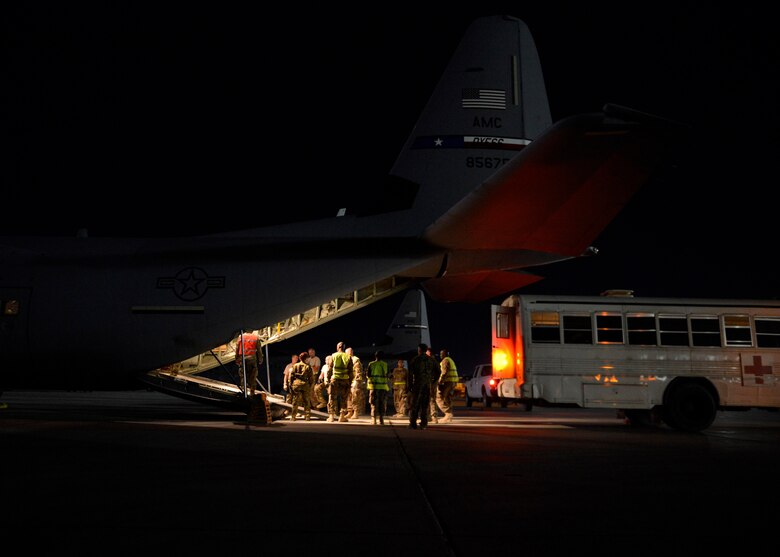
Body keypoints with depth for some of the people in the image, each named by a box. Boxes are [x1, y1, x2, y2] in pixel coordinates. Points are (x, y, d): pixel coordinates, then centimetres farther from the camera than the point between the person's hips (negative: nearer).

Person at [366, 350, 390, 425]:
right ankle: (381, 419, 4)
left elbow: (368, 375, -3)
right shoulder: (385, 364, -1)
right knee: (382, 403, 8)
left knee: (374, 403, 6)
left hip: (374, 386, 0)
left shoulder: (371, 364, -2)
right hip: (383, 386, 0)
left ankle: (374, 419, 0)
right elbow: (386, 375, 2)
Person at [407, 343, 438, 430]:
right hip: (428, 384, 3)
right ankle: (423, 424, 2)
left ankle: (413, 423, -2)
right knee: (425, 405, 6)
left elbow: (410, 373, -4)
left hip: (417, 384, -3)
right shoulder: (431, 360, 8)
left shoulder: (415, 359, -2)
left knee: (415, 404, 1)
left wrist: (409, 385, 0)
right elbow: (437, 371, 12)